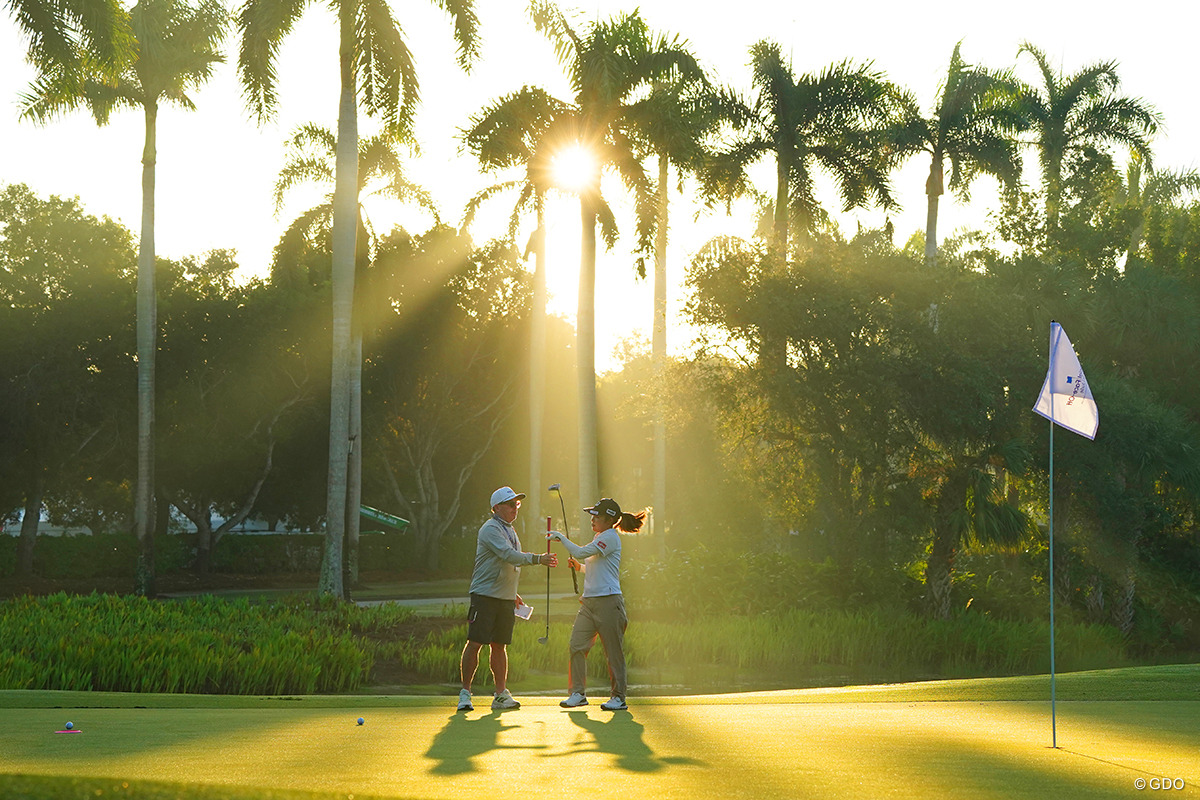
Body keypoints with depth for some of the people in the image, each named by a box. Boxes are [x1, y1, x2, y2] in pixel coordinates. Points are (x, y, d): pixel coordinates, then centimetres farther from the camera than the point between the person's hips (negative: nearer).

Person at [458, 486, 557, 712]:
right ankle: (465, 693, -1)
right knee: (475, 643, -7)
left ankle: (501, 694, 9)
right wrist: (538, 559, -30)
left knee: (499, 646, 8)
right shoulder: (491, 529, -12)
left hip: (506, 598, 8)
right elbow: (509, 556, -25)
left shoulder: (510, 530, 18)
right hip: (485, 596, -8)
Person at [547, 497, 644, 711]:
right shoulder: (598, 537, 20)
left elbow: (582, 552, -19)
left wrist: (561, 538, -9)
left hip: (608, 601, -9)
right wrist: (579, 567, 12)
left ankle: (619, 698, 5)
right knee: (577, 646, -1)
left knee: (613, 651, -2)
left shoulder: (610, 537, -10)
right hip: (589, 601, 9)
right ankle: (578, 693, 4)